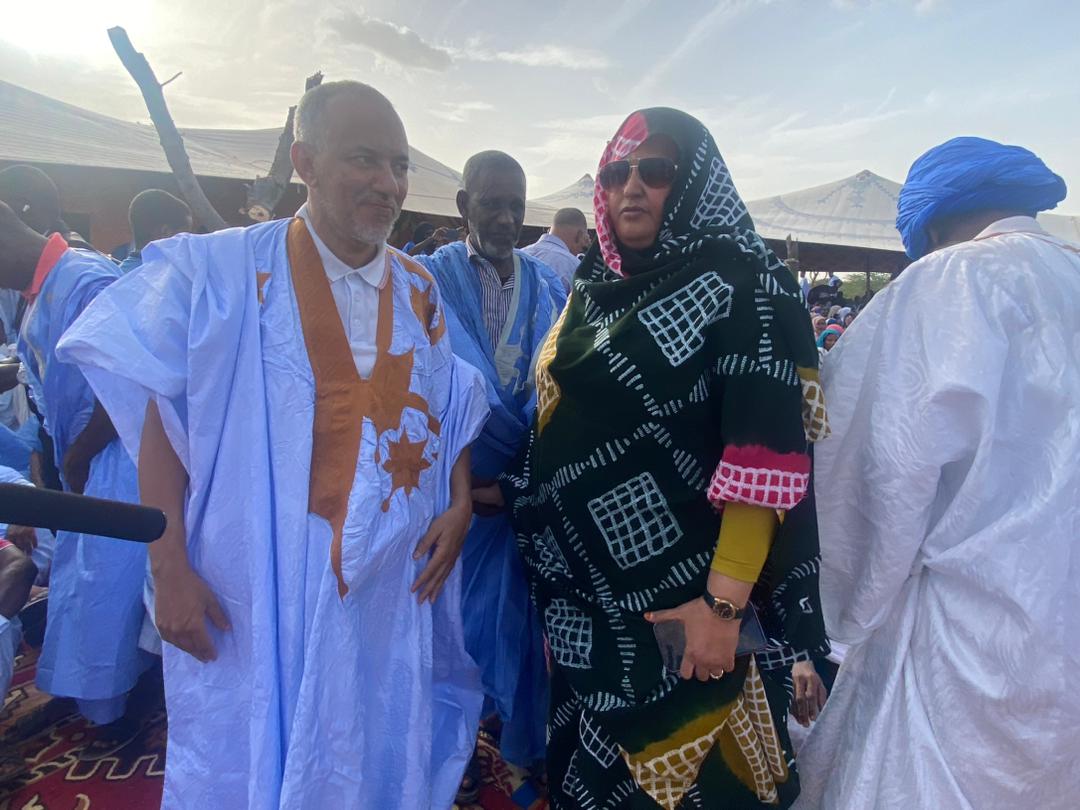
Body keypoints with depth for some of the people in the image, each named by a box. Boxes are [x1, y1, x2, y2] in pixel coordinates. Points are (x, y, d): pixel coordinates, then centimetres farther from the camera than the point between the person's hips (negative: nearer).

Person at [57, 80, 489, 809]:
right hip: (253, 595, -3)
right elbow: (159, 418, -5)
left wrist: (460, 505, -3)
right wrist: (169, 568, -9)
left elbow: (452, 413, 11)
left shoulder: (420, 291, 5)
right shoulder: (213, 272, -8)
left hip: (391, 591, 4)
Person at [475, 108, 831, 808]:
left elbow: (764, 458, -19)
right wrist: (503, 491, 16)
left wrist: (725, 603, -23)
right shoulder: (594, 288, 8)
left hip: (684, 600, -6)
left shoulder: (742, 285, -11)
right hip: (585, 598, 6)